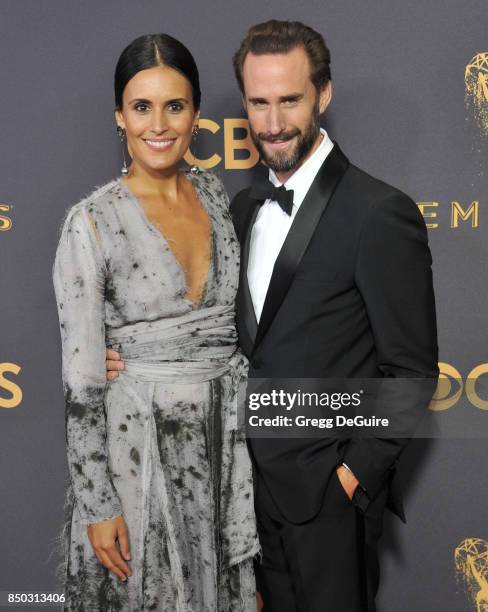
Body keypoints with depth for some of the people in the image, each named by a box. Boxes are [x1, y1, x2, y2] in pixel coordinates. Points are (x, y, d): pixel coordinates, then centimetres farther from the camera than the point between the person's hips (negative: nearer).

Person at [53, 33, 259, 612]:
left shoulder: (214, 194, 3)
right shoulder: (92, 221, -14)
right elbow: (81, 380, -13)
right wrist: (97, 505, -12)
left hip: (226, 437, 5)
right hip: (140, 445, -5)